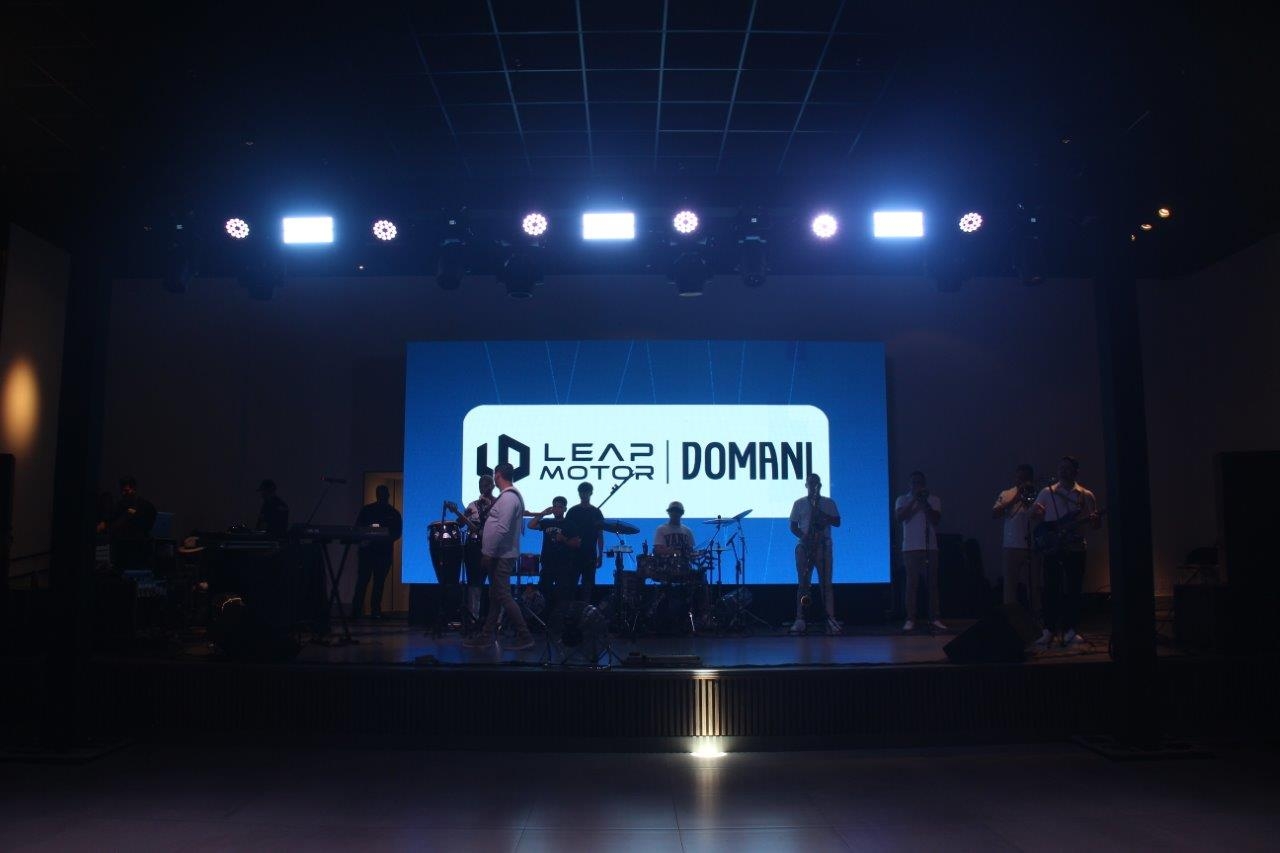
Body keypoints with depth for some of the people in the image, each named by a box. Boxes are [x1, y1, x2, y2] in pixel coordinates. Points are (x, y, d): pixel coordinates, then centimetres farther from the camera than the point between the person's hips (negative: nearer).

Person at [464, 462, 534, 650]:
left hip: (501, 556, -10)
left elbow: (501, 529, -25)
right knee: (495, 596, 14)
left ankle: (525, 637, -6)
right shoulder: (509, 496, 15)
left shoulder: (508, 497, -17)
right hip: (500, 555, 10)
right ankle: (487, 635, 21)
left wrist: (488, 553, -21)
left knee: (503, 596, -8)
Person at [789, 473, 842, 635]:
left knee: (826, 583, -4)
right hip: (804, 546, 0)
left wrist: (823, 515, -14)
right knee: (803, 583, -3)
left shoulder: (829, 503, 11)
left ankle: (830, 619, -7)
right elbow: (793, 527, 6)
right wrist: (804, 536, -12)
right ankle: (800, 620, -5)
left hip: (823, 546, 0)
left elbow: (837, 522, 3)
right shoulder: (799, 503, 10)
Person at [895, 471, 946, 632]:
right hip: (910, 548, -1)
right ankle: (910, 619, -2)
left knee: (932, 583, 1)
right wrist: (914, 500, -14)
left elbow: (936, 520, -2)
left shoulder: (934, 500, 10)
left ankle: (935, 618, 4)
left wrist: (925, 502, -11)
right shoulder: (903, 499, 7)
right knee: (912, 583, -3)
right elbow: (899, 516, -10)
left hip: (930, 547, 2)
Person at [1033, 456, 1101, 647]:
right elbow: (1037, 515, 9)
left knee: (1073, 588, 1)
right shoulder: (1046, 492, 6)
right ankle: (1049, 629, 5)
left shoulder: (1086, 496, 6)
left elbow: (1097, 524, 7)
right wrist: (1036, 512, -15)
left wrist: (1095, 520, -17)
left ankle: (1069, 630, 8)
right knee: (1051, 588, -2)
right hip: (1052, 547, 0)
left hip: (1075, 547, 0)